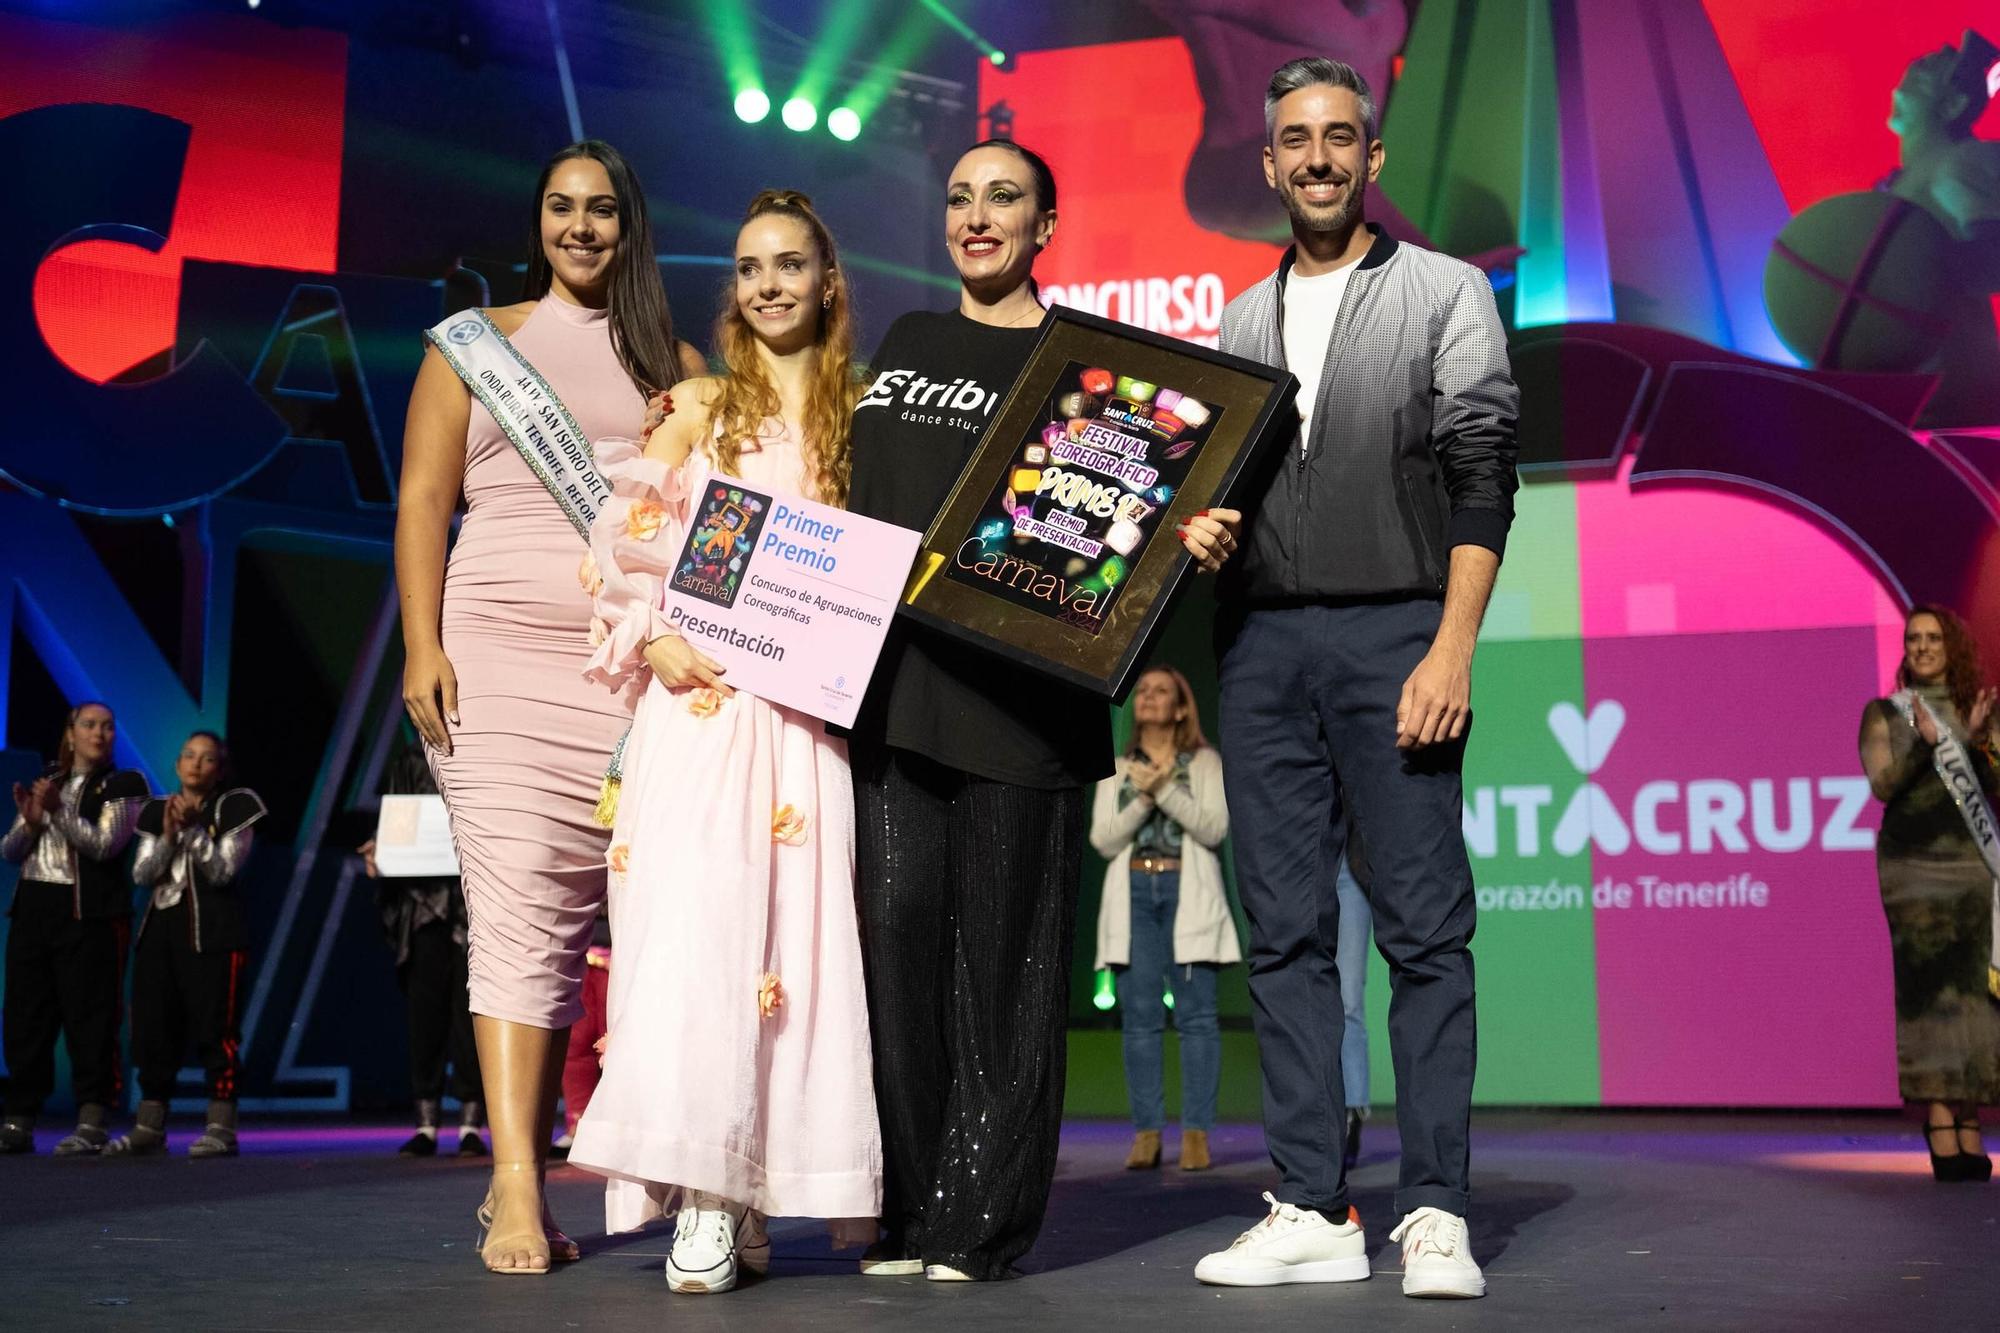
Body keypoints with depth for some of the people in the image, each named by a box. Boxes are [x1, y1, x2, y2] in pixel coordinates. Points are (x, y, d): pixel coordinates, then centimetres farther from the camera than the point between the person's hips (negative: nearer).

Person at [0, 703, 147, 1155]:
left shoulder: (122, 786, 3)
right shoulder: (44, 781, 17)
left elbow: (104, 845, -10)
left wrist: (58, 811, -18)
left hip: (88, 913, -5)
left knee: (89, 1020, -8)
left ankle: (92, 1125, -8)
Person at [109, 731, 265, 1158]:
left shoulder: (234, 808, 1)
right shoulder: (157, 811, 14)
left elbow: (222, 871, -8)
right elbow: (141, 875, 5)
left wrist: (193, 828, -17)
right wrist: (168, 835, -10)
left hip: (213, 933, -5)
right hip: (161, 928, 5)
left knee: (214, 1028, -9)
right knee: (153, 1028, 5)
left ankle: (222, 1128, -7)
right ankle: (149, 1128, 11)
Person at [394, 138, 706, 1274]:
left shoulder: (675, 364, 16)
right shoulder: (472, 344, 14)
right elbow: (424, 502, 8)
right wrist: (423, 647, -4)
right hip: (497, 650, -1)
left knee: (580, 906, -3)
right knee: (518, 904, -10)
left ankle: (531, 1175, 4)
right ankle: (516, 1188, -13)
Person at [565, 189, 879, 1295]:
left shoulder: (860, 415, 12)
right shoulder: (702, 406, 12)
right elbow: (625, 540, 6)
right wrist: (652, 639, -9)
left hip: (803, 707, 1)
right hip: (697, 697, -1)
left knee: (789, 922, -4)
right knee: (689, 923, -12)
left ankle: (747, 1187, 3)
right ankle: (702, 1196, -10)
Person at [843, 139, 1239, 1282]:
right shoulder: (906, 344, 20)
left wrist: (1194, 540, -21)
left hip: (1019, 684, -4)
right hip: (894, 674, 4)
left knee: (1003, 951, -2)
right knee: (899, 925, 0)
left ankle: (985, 1222, 5)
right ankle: (910, 1210, 8)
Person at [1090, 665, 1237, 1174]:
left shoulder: (1204, 763, 9)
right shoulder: (1117, 769, 16)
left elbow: (1214, 828, -5)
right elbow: (1103, 840, 5)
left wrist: (1165, 789, -15)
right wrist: (1143, 798, -10)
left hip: (1187, 893, -2)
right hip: (1133, 894, 2)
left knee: (1195, 1014, -6)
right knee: (1139, 1016, -3)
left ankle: (1196, 1132, -4)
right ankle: (1146, 1132, -1)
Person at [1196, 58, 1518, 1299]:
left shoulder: (1445, 290, 7)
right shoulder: (1242, 322, 20)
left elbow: (1482, 477, -2)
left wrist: (1452, 648, -12)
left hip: (1395, 636, -4)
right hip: (1263, 647, 4)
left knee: (1424, 928, -5)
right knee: (1287, 935, 2)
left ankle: (1436, 1212, -1)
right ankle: (1314, 1211, 7)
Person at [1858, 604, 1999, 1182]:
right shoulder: (1884, 713, 8)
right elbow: (1882, 785, -5)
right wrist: (1925, 744, -19)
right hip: (1913, 865, -2)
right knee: (1927, 987, -10)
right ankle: (1941, 1133, -13)